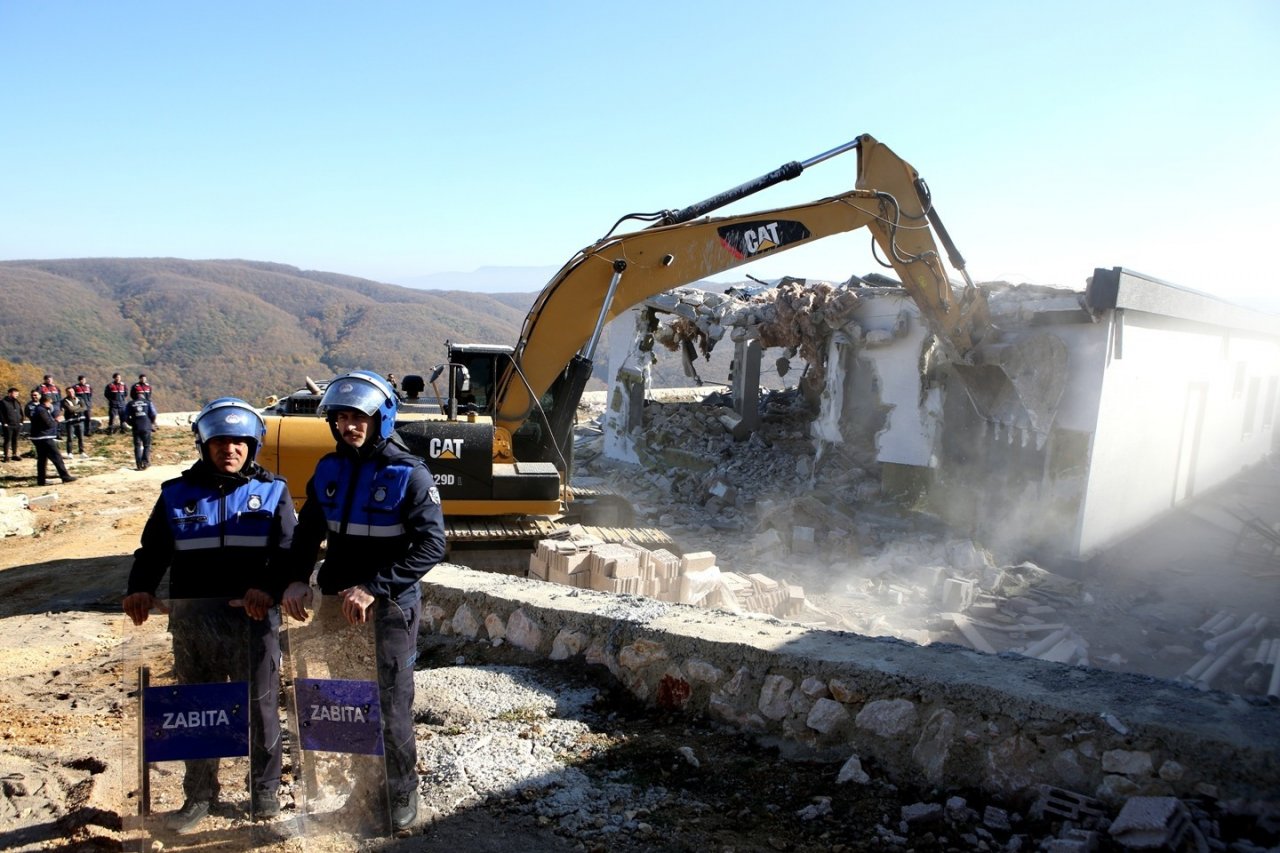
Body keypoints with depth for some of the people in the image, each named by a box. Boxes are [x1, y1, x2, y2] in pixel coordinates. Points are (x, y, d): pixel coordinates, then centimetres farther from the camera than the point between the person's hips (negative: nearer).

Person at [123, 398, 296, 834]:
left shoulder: (272, 491, 5)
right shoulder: (178, 493, 10)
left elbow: (288, 551, -4)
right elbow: (153, 550, 8)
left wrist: (268, 587, -23)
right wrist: (140, 588, -13)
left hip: (252, 617, -2)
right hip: (192, 619, 2)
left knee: (260, 707, 9)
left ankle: (265, 790, 27)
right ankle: (199, 795, 31)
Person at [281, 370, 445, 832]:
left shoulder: (409, 474, -13)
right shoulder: (329, 469, 4)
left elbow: (431, 544, -19)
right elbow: (309, 529, 11)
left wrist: (375, 588, -26)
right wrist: (296, 578, -7)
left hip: (390, 608, -5)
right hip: (337, 604, 6)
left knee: (391, 708, 4)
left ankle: (401, 795, 24)